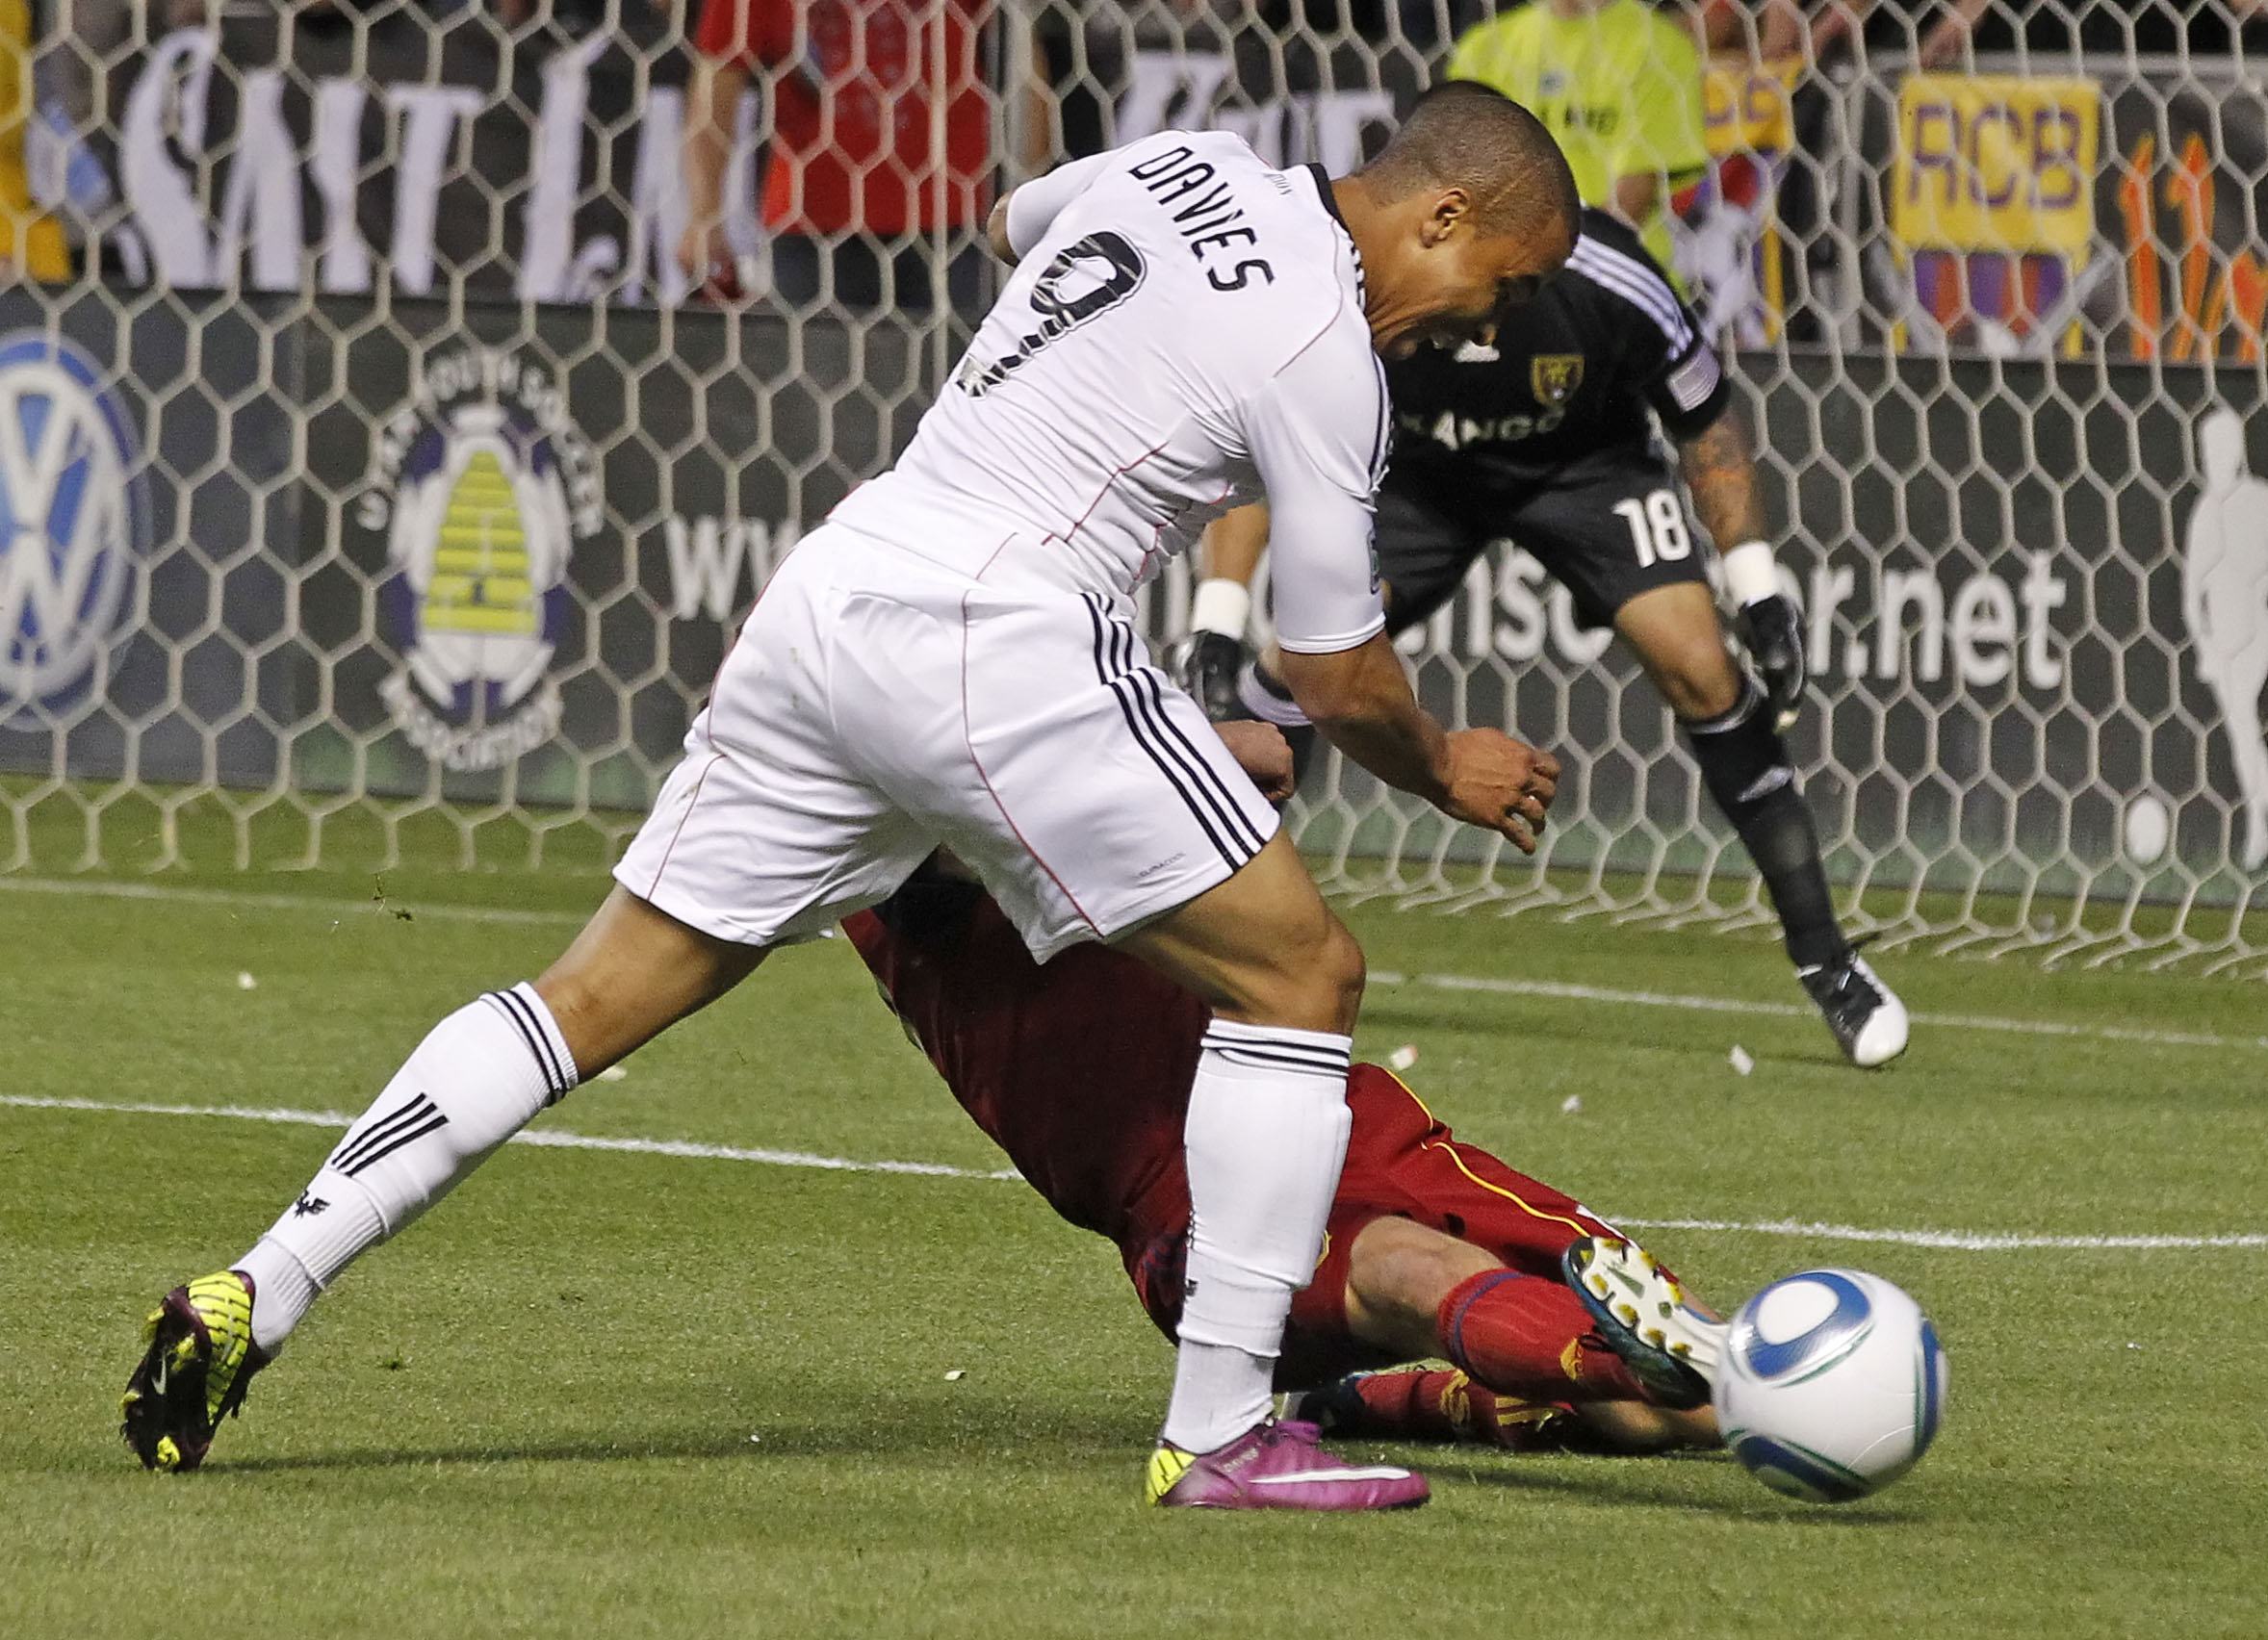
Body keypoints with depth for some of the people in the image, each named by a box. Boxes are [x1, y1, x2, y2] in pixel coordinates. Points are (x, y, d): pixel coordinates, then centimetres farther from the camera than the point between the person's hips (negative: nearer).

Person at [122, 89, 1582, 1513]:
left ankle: (256, 1295, 4)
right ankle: (1219, 1436, -4)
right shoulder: (1326, 359, -4)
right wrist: (1445, 769, 22)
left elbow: (1011, 224, 41)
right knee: (1303, 973, 1)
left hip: (830, 590, 8)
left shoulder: (1177, 161, 17)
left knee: (593, 1001, 11)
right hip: (1000, 640, -8)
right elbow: (1340, 686, 2)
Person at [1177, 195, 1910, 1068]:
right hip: (1415, 470, 1)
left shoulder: (1611, 288, -35)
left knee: (1696, 667, -16)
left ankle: (1825, 961, -3)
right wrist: (1217, 624, -24)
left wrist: (1761, 595, -15)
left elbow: (1705, 425, -15)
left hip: (1583, 463, -1)